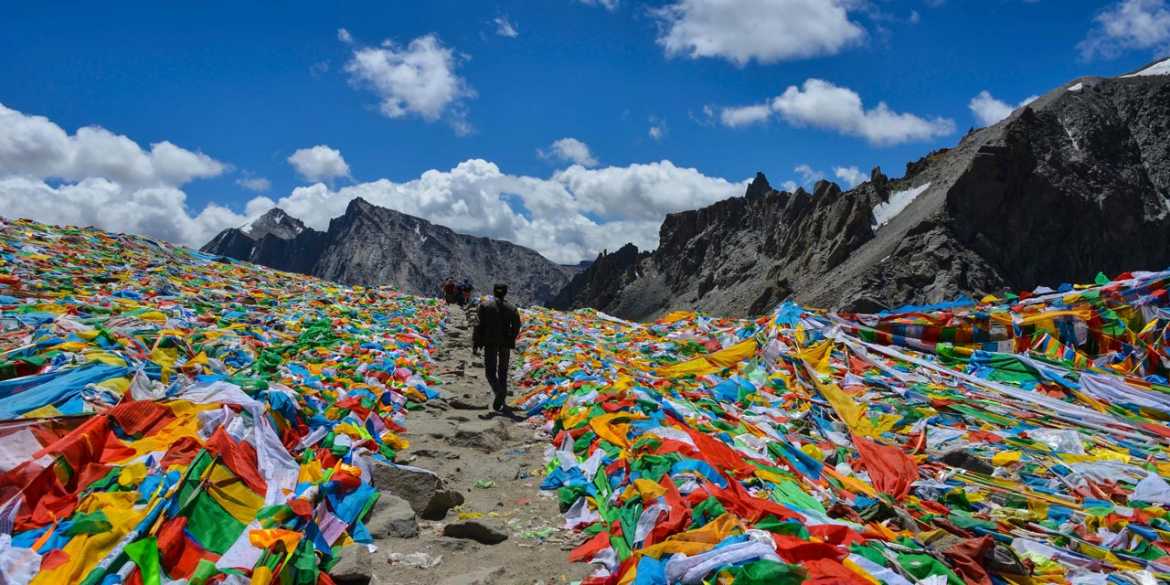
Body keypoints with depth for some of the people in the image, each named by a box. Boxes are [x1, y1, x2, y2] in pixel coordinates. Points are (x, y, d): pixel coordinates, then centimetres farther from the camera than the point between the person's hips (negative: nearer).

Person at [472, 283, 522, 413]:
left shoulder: (484, 305, -1)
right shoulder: (511, 308, 6)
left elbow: (479, 325, -6)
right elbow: (516, 326, -1)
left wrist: (475, 343, -2)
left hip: (490, 343, -3)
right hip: (506, 344, 3)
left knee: (490, 372, 2)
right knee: (503, 372, 13)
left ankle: (499, 392, -25)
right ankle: (502, 401, 15)